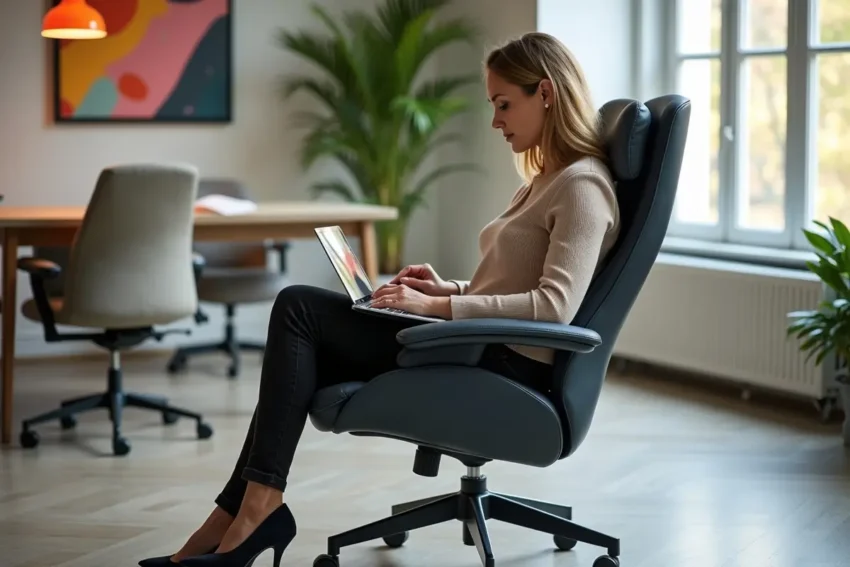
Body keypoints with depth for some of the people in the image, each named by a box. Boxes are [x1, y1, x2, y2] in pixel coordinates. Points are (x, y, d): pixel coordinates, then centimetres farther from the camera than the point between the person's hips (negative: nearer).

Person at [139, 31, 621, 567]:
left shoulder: (581, 185, -12)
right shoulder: (544, 181, 19)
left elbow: (555, 306, -24)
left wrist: (436, 307, -22)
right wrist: (451, 289, 6)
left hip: (509, 366, -10)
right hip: (478, 348, 10)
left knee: (299, 308, -13)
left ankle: (256, 506, -12)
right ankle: (238, 518, -6)